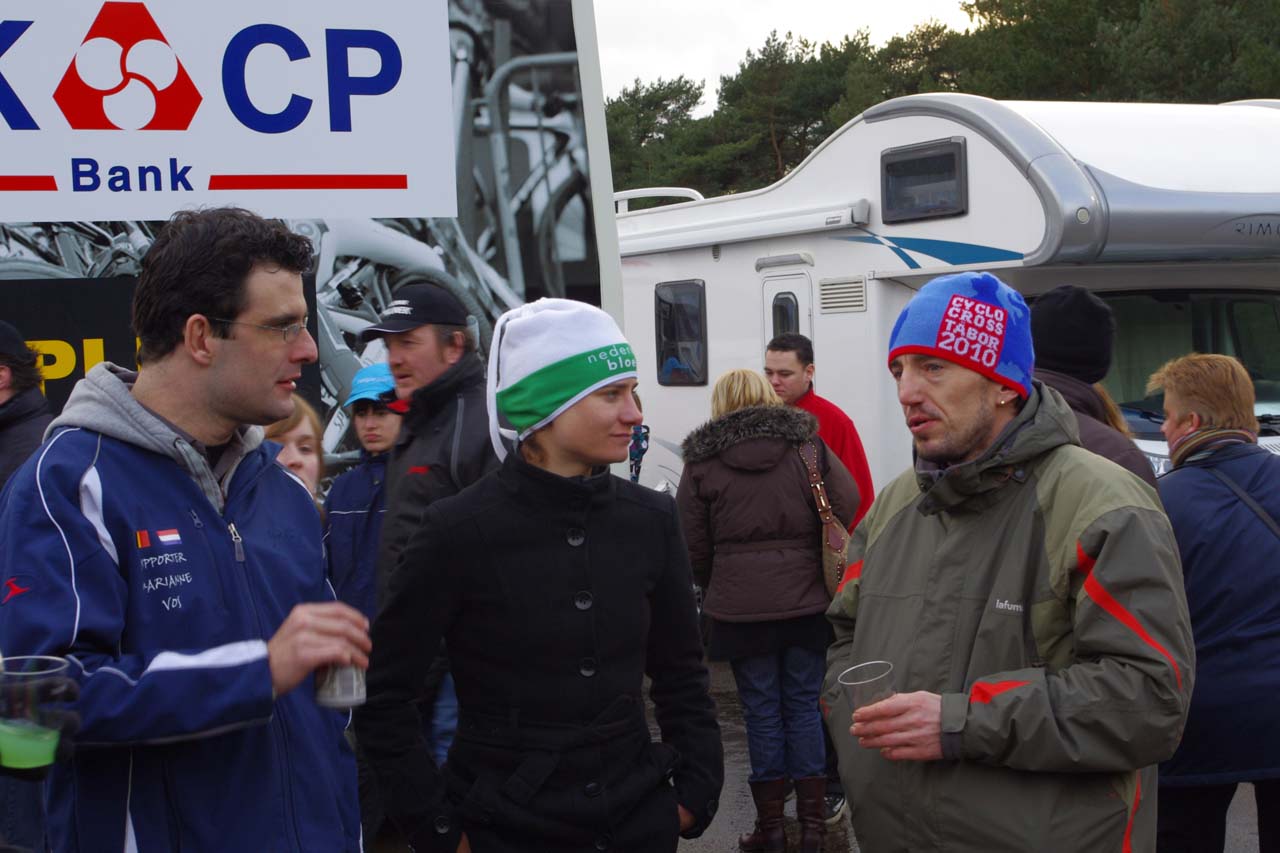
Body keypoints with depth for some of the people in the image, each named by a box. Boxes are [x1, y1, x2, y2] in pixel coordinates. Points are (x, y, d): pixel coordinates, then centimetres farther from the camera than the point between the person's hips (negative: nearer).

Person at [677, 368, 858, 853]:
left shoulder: (702, 462, 0)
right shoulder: (808, 446, 3)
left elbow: (694, 548, 2)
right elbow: (848, 508, -2)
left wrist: (717, 588, 20)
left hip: (739, 607, -1)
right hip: (807, 602, 2)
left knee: (761, 711, 7)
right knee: (804, 705, 11)